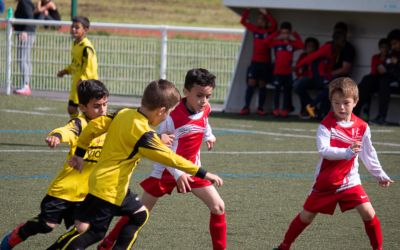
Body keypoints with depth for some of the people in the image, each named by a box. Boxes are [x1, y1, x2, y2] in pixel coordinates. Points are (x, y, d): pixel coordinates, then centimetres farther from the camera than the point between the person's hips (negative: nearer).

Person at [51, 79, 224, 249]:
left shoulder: (124, 113, 0)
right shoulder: (143, 134, -21)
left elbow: (94, 126, 4)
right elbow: (170, 158, -20)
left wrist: (79, 153, 17)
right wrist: (202, 173, -15)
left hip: (99, 180, 9)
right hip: (111, 189, -9)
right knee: (96, 232, -1)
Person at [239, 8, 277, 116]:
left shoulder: (269, 31, -1)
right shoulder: (255, 29, 8)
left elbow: (274, 24, -21)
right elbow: (243, 21, 9)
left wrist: (266, 13, -23)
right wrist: (247, 10, -1)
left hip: (265, 63, -2)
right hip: (255, 62, 2)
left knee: (262, 85, 4)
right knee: (251, 83, -4)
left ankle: (260, 108, 10)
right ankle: (246, 107, -5)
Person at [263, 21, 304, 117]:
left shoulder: (292, 43, 2)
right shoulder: (276, 42, 0)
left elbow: (301, 45, -9)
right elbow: (266, 41, -9)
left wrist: (293, 38, -4)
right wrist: (276, 36, -8)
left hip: (288, 71, 1)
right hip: (278, 71, -1)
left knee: (287, 90, 7)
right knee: (277, 89, 2)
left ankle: (285, 109, 13)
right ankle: (276, 109, 4)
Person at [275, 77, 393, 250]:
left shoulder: (362, 127, -5)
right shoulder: (326, 126, -16)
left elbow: (368, 154, 7)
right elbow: (323, 150, -31)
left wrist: (380, 175, 8)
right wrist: (347, 152, -44)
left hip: (350, 181, 2)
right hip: (325, 182, -2)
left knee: (368, 214, -13)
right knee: (306, 216, 9)